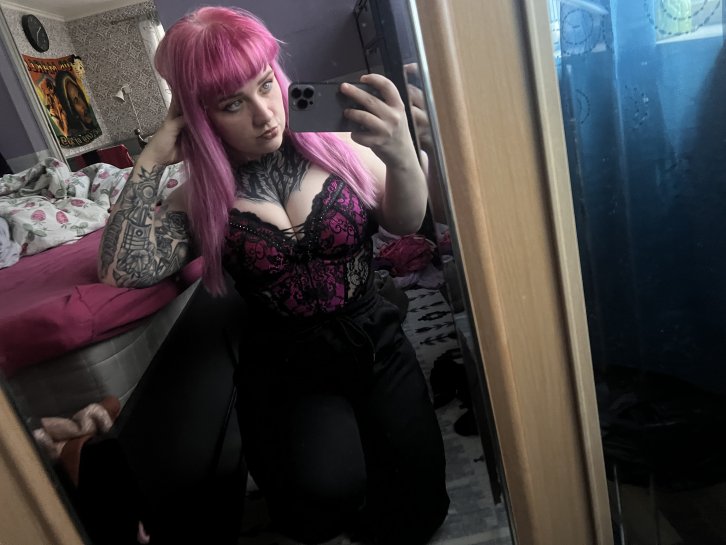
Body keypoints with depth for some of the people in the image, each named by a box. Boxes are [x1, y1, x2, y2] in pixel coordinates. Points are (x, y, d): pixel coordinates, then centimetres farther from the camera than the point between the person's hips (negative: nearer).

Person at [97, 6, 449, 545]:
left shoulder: (333, 141, -4)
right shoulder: (201, 198, -4)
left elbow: (405, 222, -9)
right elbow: (121, 270, -15)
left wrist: (403, 156, -30)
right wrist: (152, 159, -14)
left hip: (374, 341, 1)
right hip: (287, 366, 0)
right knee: (327, 491, -25)